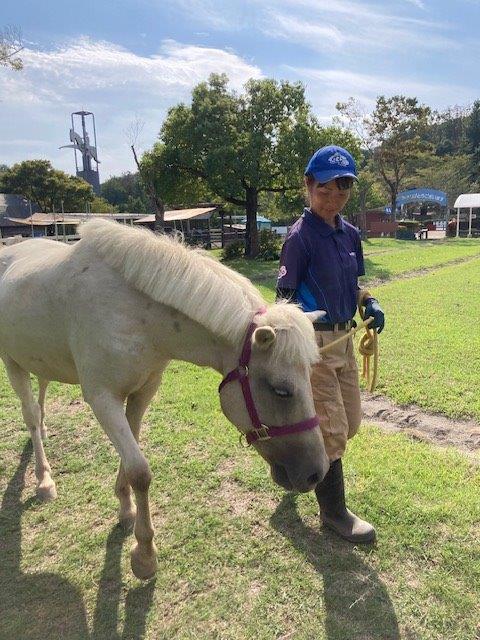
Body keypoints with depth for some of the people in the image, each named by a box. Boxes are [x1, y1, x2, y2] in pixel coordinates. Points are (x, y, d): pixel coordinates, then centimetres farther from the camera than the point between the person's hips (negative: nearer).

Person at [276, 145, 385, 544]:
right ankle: (334, 511, 20)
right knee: (332, 429, 0)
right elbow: (285, 294, -15)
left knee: (351, 421, 18)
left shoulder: (350, 233, 9)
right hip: (313, 340, -8)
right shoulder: (301, 235, -14)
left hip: (344, 337, 8)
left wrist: (369, 303, -1)